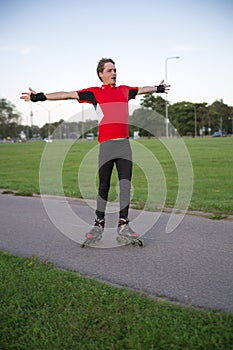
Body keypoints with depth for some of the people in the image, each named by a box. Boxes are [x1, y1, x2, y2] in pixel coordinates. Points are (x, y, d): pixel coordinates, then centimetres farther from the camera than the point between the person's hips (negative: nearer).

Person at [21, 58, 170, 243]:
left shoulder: (124, 90, 18)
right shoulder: (94, 92, 7)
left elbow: (143, 89, 36)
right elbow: (67, 95, 6)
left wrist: (158, 88, 53)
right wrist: (40, 97, 3)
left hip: (124, 144, 3)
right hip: (106, 144, -3)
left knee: (125, 185, 0)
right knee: (103, 186, 0)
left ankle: (123, 224, 6)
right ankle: (99, 223, 12)